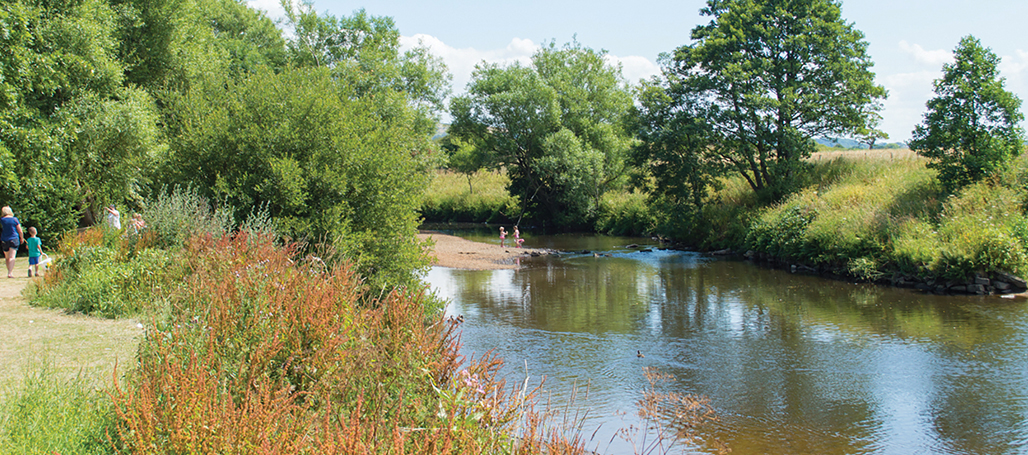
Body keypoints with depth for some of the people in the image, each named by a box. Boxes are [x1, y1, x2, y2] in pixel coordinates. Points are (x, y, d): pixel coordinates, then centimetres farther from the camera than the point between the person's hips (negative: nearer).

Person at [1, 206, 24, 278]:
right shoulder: (15, 219, -6)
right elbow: (20, 231, -4)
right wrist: (22, 238, 14)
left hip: (4, 240, 3)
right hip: (14, 239, -3)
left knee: (7, 258, 16)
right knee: (12, 257, -8)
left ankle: (10, 272, 22)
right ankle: (10, 273, -19)